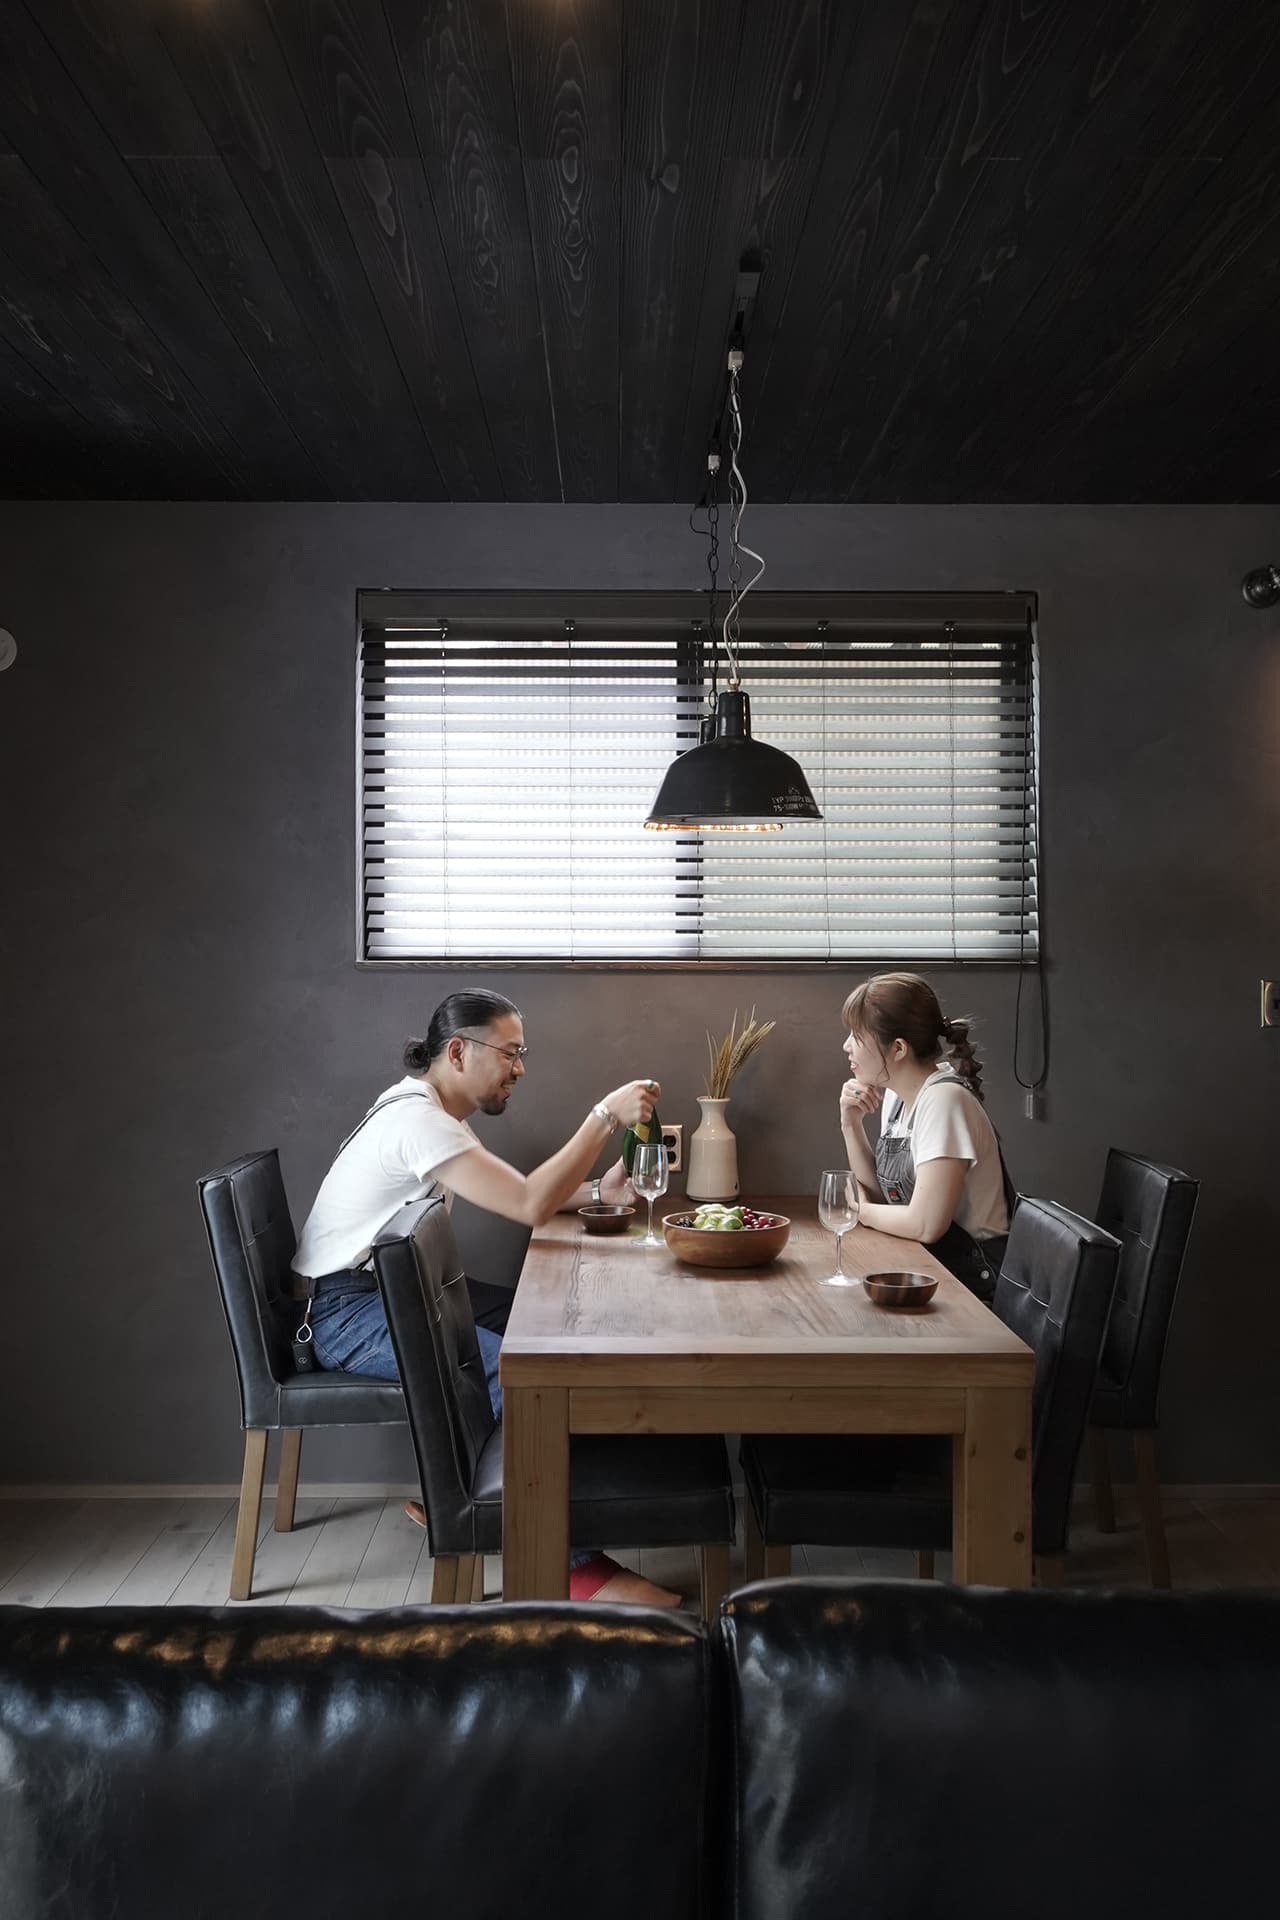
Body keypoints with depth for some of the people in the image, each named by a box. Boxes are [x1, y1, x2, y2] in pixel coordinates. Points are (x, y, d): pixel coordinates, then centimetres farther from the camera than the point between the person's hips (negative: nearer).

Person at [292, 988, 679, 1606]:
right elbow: (531, 1205, -30)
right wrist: (607, 1114, -26)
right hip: (347, 1312, -11)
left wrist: (597, 1191, -3)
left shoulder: (432, 1109, 11)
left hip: (391, 1290, 11)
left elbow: (512, 1193, 12)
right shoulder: (417, 1120, -23)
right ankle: (573, 1564, -15)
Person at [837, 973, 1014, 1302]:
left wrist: (861, 1210, -8)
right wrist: (852, 1124, -4)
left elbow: (925, 1225, -26)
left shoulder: (943, 1101, -22)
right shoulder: (896, 1096, 5)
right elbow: (880, 1193, 8)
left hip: (972, 1281, -7)